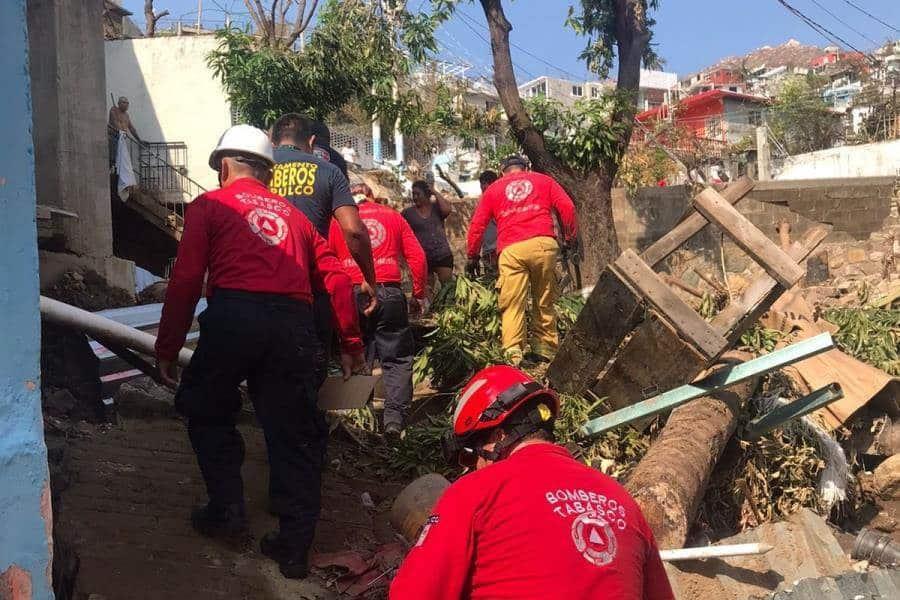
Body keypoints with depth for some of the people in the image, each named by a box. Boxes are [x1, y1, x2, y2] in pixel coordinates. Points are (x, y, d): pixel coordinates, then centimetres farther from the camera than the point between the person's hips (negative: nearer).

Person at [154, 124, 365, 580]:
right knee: (293, 432, 11)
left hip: (233, 317, -3)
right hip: (294, 327, 3)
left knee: (207, 413, 22)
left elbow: (186, 280, 1)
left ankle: (228, 510, 20)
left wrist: (167, 348, 6)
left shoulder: (210, 205, 13)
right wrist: (351, 345, 21)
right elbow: (336, 278, 17)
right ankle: (294, 546, 14)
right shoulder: (292, 214, 24)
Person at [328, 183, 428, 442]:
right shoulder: (393, 216, 15)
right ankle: (394, 419, -4)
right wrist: (419, 294, 14)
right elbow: (417, 257, 7)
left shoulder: (338, 219, 13)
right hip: (389, 292, 0)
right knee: (397, 358, 7)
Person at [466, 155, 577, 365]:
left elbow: (477, 225, 16)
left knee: (512, 305, -2)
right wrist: (570, 238, 16)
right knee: (545, 302, 11)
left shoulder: (493, 188, 22)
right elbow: (567, 207, 8)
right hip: (543, 244, 1)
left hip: (511, 250, -1)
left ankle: (512, 354, -9)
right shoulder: (544, 181, 22)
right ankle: (544, 349, 13)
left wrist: (472, 256, 22)